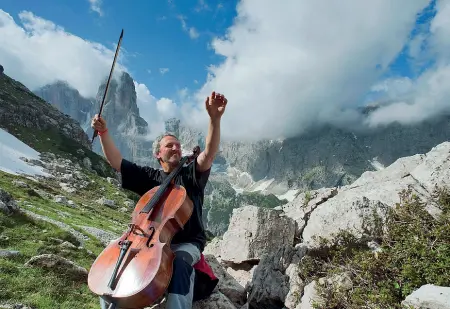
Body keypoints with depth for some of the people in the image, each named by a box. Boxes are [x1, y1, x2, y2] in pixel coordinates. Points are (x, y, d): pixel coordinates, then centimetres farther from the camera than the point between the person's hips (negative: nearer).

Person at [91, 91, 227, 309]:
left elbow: (210, 153, -14)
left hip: (186, 244, -3)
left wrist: (215, 119, -30)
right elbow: (116, 162, 4)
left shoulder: (191, 176, 4)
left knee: (180, 263, -36)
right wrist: (103, 132, -10)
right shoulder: (148, 177, 11)